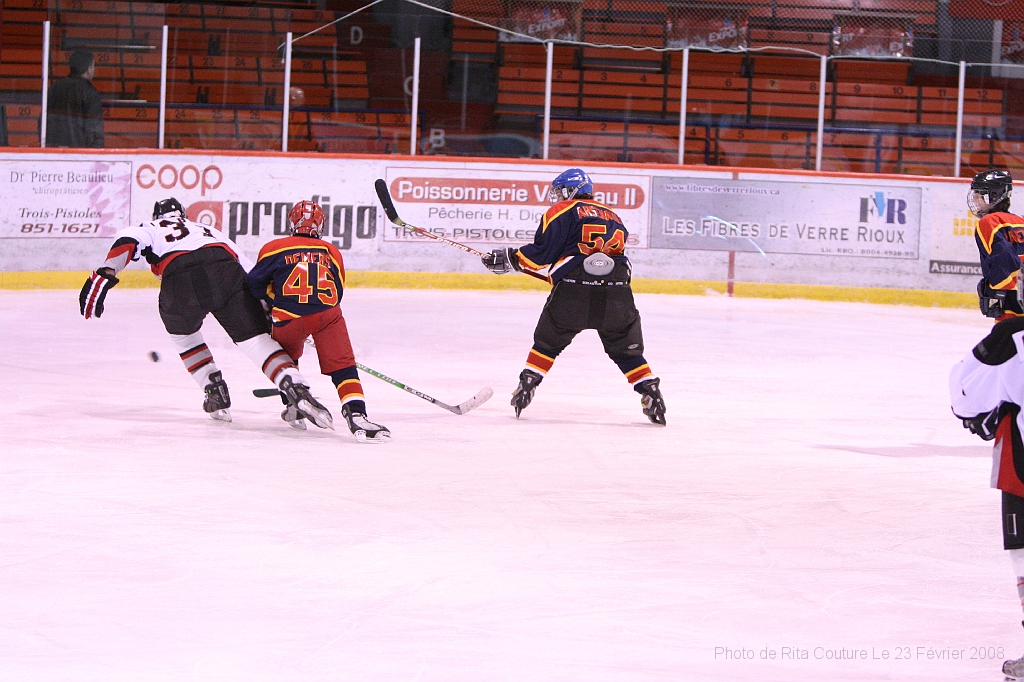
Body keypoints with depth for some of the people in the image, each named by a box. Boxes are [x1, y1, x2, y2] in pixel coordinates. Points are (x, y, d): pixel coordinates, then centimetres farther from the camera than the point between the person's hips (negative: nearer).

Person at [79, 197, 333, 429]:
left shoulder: (150, 229, 32)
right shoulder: (207, 231, 43)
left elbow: (127, 242, 8)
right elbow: (251, 271, 37)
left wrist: (104, 274, -4)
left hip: (180, 280, -2)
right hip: (226, 273, 2)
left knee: (183, 333, 30)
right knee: (255, 339, 1)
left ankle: (215, 392, 24)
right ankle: (296, 390, -21)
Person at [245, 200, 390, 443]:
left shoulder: (275, 249, 15)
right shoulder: (331, 252, 21)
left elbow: (255, 283, 18)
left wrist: (270, 302, 36)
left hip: (289, 318, 0)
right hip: (327, 314, 0)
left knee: (286, 357, 29)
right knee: (342, 366, -2)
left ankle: (294, 407, 27)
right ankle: (356, 413, -23)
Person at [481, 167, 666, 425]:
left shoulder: (561, 212, 10)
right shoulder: (612, 216, 27)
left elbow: (543, 252, 0)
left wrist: (509, 259, 11)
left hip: (574, 290, -3)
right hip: (616, 292, 3)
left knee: (548, 341, 16)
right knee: (626, 348, 15)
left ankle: (527, 384, 11)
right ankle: (650, 392, 4)